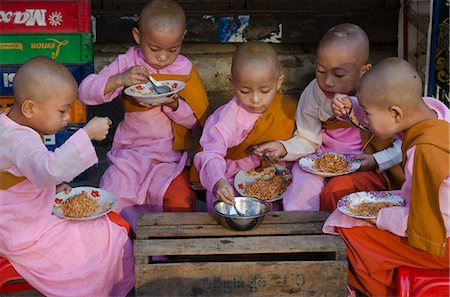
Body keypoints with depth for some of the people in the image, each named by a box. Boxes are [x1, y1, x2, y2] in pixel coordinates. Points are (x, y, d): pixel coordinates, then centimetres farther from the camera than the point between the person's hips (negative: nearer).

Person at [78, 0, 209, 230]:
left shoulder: (185, 70, -1)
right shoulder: (127, 63, -3)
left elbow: (196, 120, 2)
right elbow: (85, 92, -10)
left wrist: (174, 105, -18)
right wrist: (120, 79, -25)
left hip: (171, 155, 0)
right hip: (130, 151, 1)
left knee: (180, 202, -24)